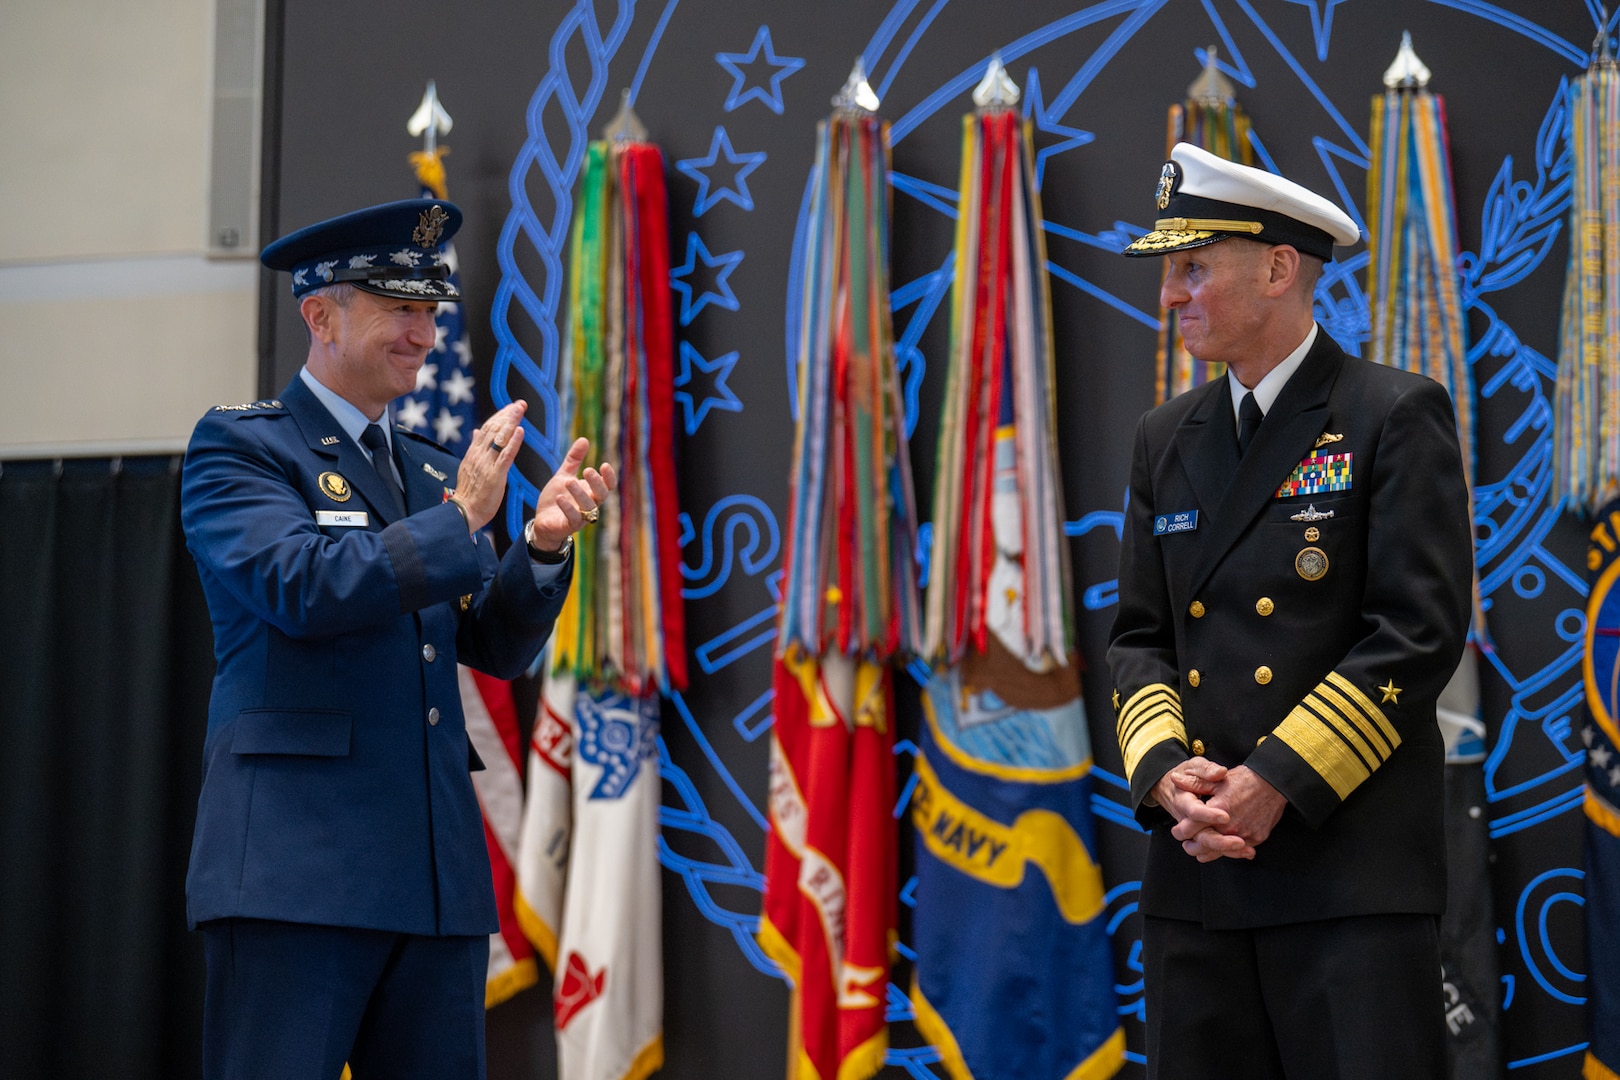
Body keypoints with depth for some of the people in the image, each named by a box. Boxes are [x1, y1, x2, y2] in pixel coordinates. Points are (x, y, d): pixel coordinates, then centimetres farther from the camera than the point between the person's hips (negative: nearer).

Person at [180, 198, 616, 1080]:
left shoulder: (435, 471, 20)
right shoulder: (238, 444, 1)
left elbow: (495, 648, 16)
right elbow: (304, 588, -15)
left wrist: (543, 546, -2)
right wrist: (459, 517, -9)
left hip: (438, 872, 6)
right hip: (295, 864, -6)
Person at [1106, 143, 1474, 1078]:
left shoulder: (1397, 416, -2)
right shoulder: (1167, 440, 16)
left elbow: (1419, 633, -9)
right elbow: (1140, 636, 15)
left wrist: (1277, 781, -14)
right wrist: (1164, 770, -5)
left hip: (1351, 866, -5)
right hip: (1197, 865, 6)